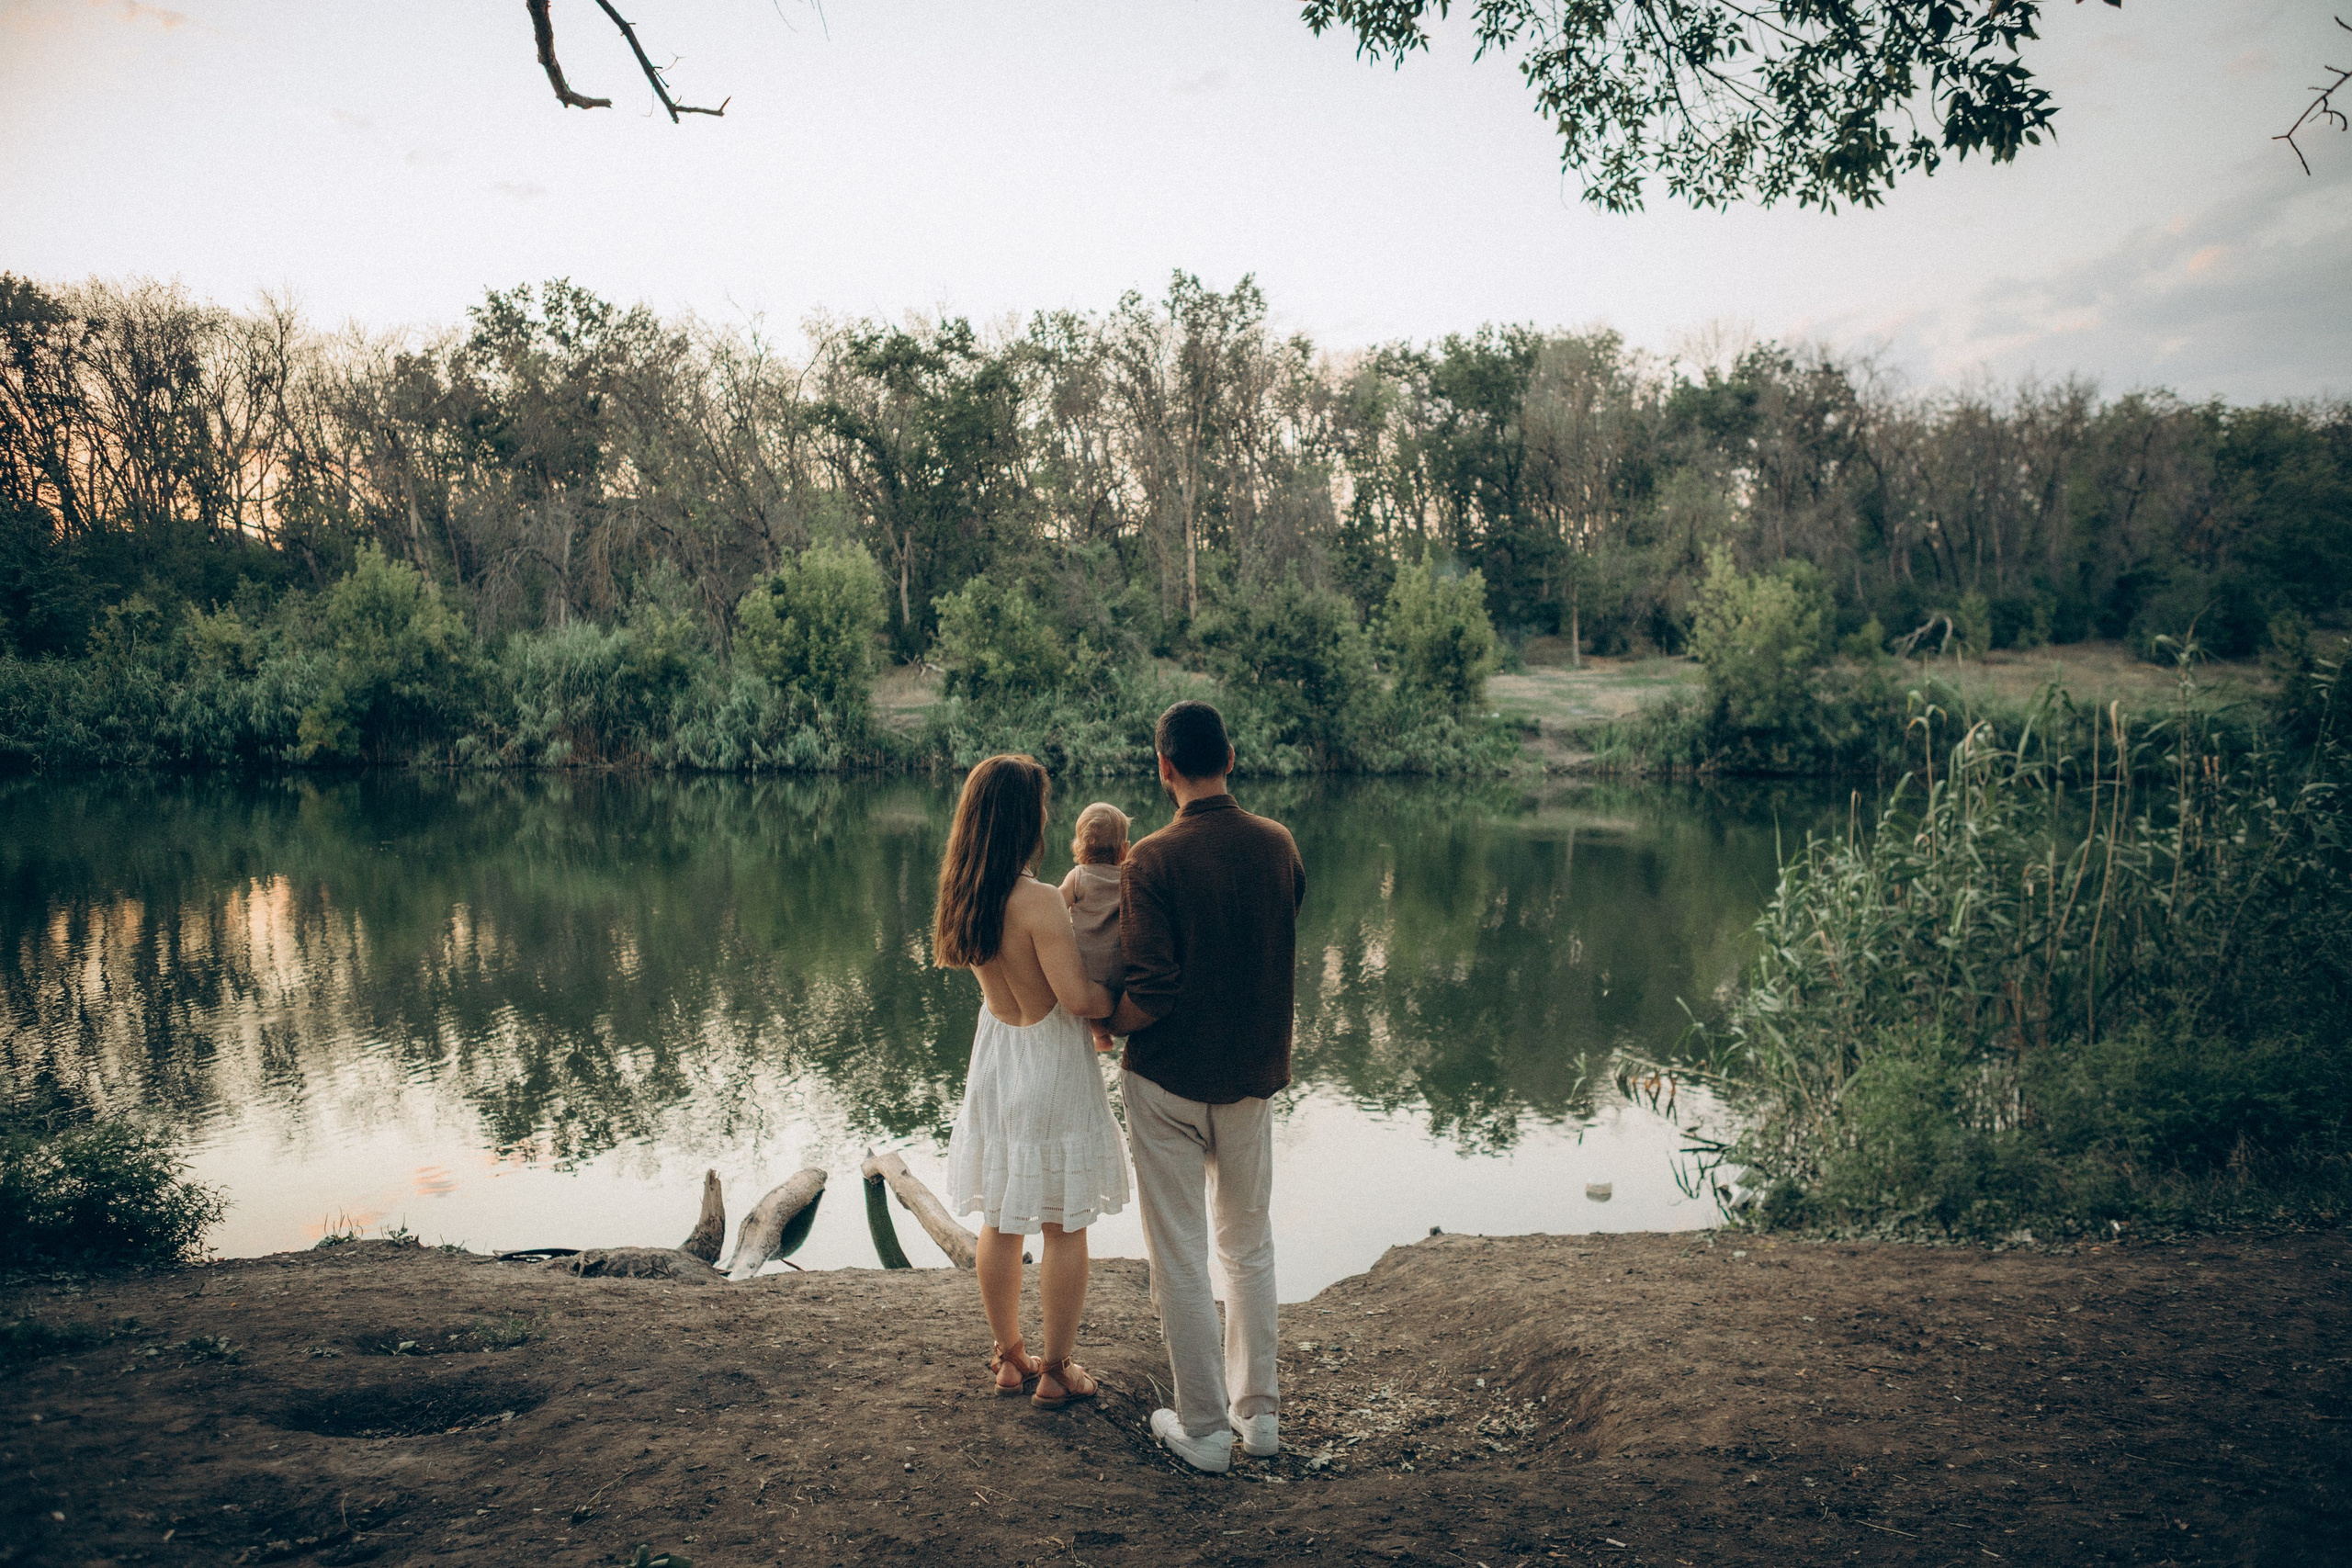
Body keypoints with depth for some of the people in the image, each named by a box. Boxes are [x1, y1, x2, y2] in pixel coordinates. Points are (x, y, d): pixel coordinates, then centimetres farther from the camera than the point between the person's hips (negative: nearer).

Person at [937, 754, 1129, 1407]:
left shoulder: (966, 894, -2)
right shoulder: (1038, 901, -25)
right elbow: (1077, 997, -26)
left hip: (995, 1057, 7)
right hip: (1050, 1065, -7)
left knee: (1000, 1220, 17)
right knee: (1063, 1226, 8)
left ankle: (1009, 1355, 31)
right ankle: (1055, 1371, 18)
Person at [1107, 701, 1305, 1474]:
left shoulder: (1153, 862, -18)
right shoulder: (1278, 845, -3)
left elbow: (1152, 992, -22)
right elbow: (1274, 952, 7)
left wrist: (1105, 1024, -4)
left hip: (1168, 1077, -5)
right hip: (1254, 1072, 5)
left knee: (1180, 1256, 8)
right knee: (1250, 1246, 19)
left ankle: (1203, 1427, 17)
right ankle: (1259, 1410, 28)